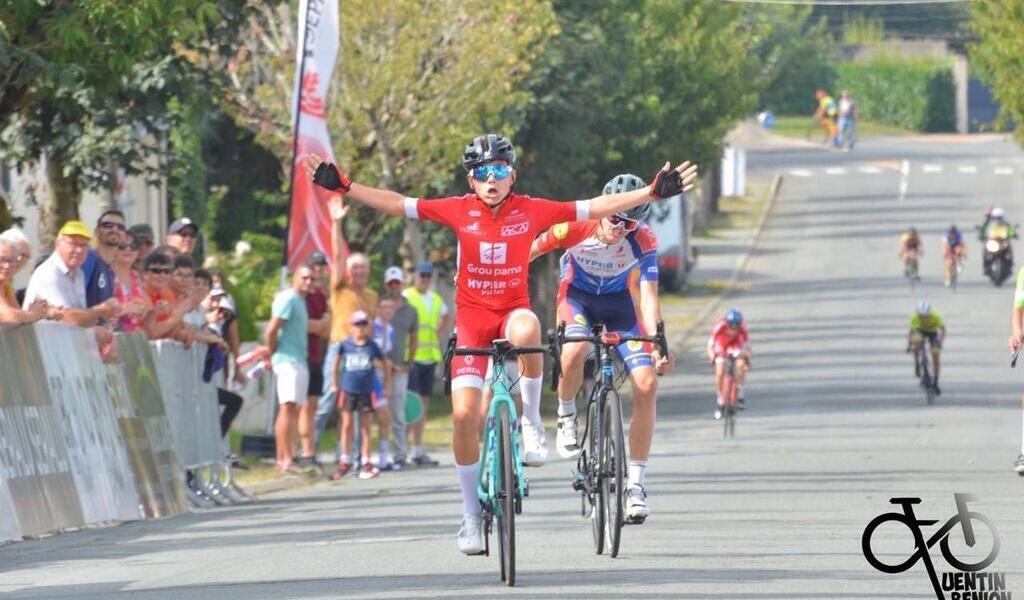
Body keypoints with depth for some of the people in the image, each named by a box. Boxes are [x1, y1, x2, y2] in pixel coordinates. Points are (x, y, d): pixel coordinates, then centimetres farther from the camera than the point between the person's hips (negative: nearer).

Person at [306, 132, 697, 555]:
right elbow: (397, 204, -3)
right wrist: (342, 187, -9)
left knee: (526, 331, -40)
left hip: (513, 310, -1)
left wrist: (652, 193, -4)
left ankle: (531, 422, -17)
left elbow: (595, 208, -1)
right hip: (471, 318, 1)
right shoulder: (459, 211, -5)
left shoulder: (531, 211, -5)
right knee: (464, 414, -11)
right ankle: (471, 515, 5)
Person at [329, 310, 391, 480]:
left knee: (365, 426, 5)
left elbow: (383, 363, 10)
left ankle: (366, 462, 9)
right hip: (348, 390, 0)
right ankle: (345, 462, 11)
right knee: (347, 426, 3)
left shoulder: (372, 346, -3)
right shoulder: (345, 344, -3)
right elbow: (336, 361, 12)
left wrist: (387, 382, 11)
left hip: (366, 391, 0)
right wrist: (335, 383, 13)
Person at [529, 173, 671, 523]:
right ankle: (566, 416, -5)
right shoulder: (575, 227, -27)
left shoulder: (643, 241, -24)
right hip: (578, 295, -1)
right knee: (574, 352, -38)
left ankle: (636, 483, -6)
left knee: (647, 384, -15)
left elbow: (648, 294, -26)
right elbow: (528, 252, -13)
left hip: (618, 301, 2)